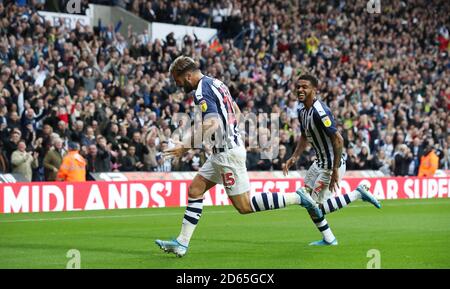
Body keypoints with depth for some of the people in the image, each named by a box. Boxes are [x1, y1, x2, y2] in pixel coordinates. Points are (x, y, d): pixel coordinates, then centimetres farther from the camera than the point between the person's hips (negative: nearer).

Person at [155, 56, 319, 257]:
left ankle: (296, 198, -3)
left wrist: (185, 147, -32)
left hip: (228, 154, -10)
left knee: (244, 207, -4)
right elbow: (236, 112, 23)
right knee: (194, 190, 9)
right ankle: (182, 243, 9)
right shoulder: (215, 83, 12)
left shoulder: (202, 92, -18)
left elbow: (212, 124, -32)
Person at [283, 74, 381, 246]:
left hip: (332, 165, -10)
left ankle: (358, 194, 1)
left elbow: (338, 140, -25)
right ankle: (328, 239, 23)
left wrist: (335, 170, -23)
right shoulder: (302, 111, 5)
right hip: (320, 162, 10)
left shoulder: (319, 112, -25)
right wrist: (295, 157, 7)